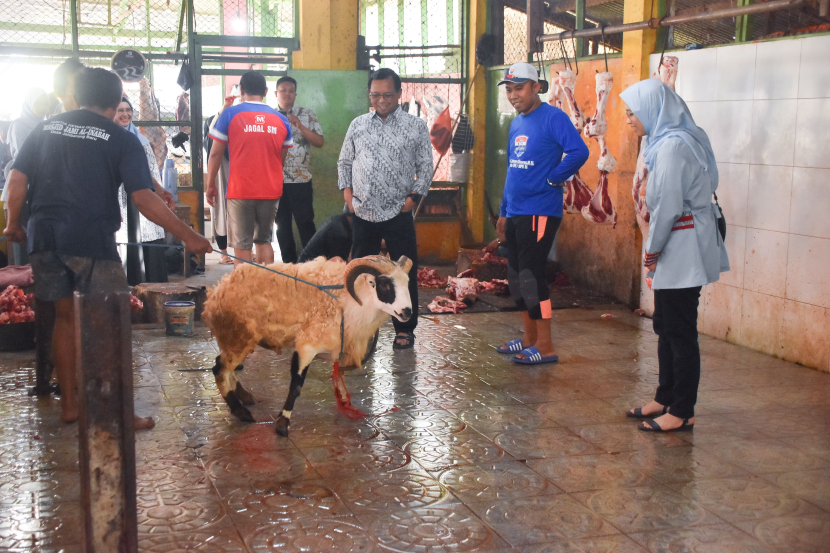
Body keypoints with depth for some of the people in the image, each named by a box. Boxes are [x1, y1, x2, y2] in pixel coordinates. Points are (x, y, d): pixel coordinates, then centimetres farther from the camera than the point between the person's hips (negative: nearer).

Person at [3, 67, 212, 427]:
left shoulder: (46, 128, 11)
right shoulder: (121, 140, -3)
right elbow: (143, 198, -11)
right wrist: (188, 236, -9)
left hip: (45, 237, 5)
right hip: (91, 240, -5)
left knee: (65, 316, 17)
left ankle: (69, 404, 23)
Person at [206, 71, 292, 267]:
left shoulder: (230, 115, -3)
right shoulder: (281, 119, 7)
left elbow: (215, 153, -2)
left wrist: (211, 185, 8)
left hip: (240, 190, -3)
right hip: (271, 190, 3)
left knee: (242, 244, 3)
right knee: (264, 240, 16)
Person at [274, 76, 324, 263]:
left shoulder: (307, 115, 4)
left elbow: (319, 142, -4)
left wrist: (300, 126, -13)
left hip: (301, 180, -2)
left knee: (306, 223, -2)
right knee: (282, 224, 8)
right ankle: (289, 264, 17)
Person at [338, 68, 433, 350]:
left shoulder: (416, 126, 2)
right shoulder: (358, 125, 10)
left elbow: (425, 165, 3)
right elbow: (344, 162, 17)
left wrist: (414, 196, -7)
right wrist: (347, 192, 5)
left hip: (398, 214, -3)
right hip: (363, 213, 3)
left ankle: (405, 329, 13)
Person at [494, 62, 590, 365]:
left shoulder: (552, 117, -11)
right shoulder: (516, 124, 16)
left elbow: (579, 151, -25)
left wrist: (552, 179, -15)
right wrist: (504, 211, 22)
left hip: (540, 212, -9)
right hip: (515, 213, 9)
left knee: (530, 275, -9)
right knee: (516, 275, 13)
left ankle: (545, 347, -1)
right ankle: (529, 337, 25)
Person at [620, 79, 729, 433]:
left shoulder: (673, 146, -20)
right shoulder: (667, 141, 12)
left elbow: (669, 206, -21)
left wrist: (652, 249, -9)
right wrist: (655, 249, 12)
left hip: (684, 248, -10)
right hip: (677, 249, 10)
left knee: (680, 331, -3)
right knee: (666, 327, 17)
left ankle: (682, 412, 6)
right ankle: (666, 398, 28)